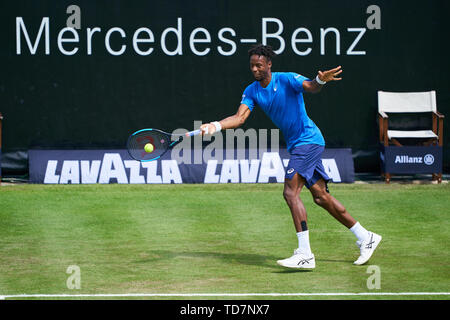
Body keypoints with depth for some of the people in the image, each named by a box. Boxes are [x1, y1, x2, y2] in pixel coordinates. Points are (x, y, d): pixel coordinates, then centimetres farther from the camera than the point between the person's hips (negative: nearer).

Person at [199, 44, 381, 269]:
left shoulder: (287, 80, -14)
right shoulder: (252, 91, 5)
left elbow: (311, 87, -31)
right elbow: (239, 117, -5)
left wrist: (320, 81, -55)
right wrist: (215, 126, -23)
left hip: (308, 139, -8)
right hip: (296, 146, 8)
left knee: (290, 192, -18)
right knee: (321, 197, 11)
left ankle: (305, 254, -20)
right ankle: (365, 237, 22)